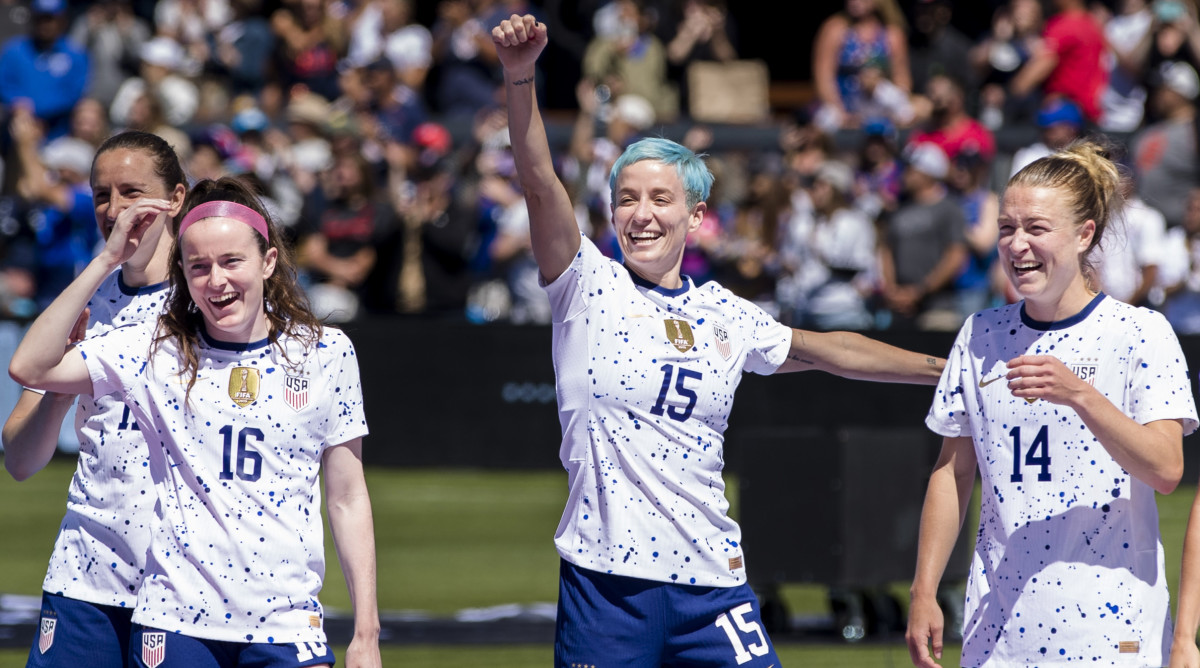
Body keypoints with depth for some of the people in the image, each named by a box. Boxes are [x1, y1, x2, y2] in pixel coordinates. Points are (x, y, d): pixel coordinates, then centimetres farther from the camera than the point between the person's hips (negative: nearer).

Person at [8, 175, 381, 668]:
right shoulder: (155, 353, 2)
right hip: (175, 622, 0)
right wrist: (107, 261, -10)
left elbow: (348, 498, 5)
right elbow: (29, 368, -10)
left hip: (285, 626, 0)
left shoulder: (325, 354, 2)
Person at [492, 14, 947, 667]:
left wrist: (943, 367, 33)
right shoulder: (588, 288, 1)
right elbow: (539, 180, -12)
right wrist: (520, 75, -26)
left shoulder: (725, 315, 13)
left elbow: (822, 349, 29)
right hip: (606, 580, -3)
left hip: (711, 578, 4)